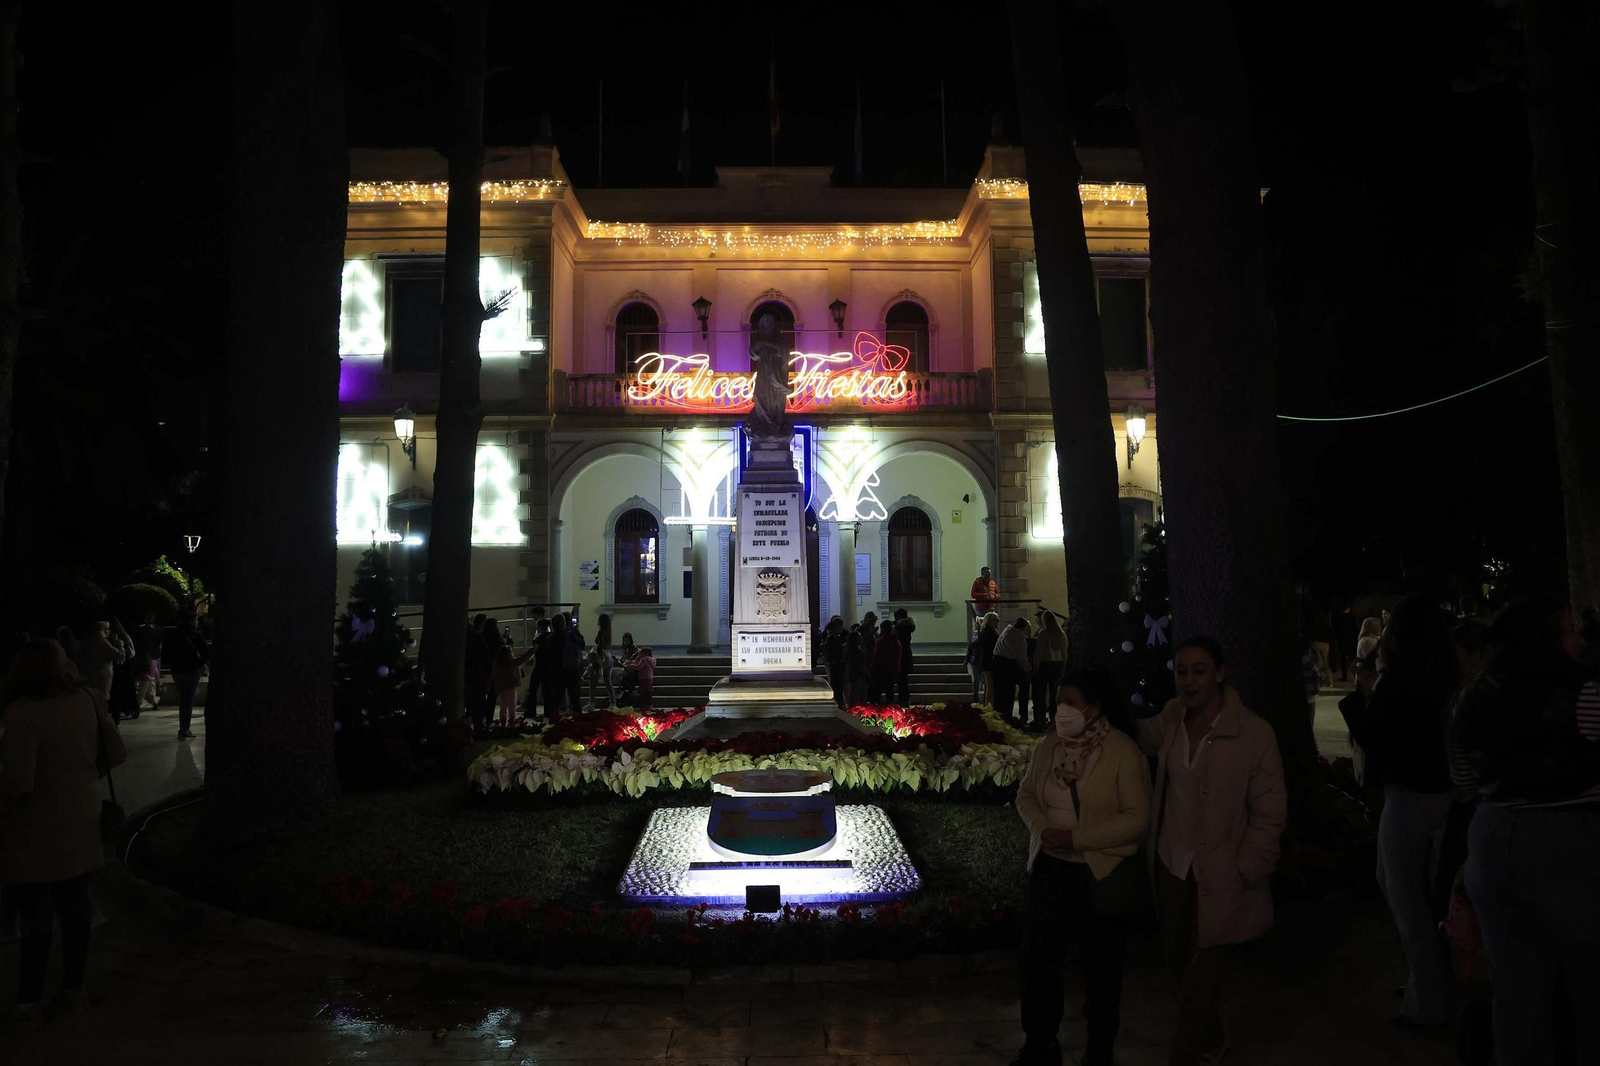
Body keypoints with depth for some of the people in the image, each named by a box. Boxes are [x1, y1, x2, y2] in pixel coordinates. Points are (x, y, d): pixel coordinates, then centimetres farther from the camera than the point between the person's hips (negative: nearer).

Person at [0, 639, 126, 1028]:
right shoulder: (87, 699, -3)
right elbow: (114, 753, 4)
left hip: (35, 831, -5)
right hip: (79, 824, 5)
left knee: (36, 917, 7)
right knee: (75, 908, 17)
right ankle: (74, 987, 31)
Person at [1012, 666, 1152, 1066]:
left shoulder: (1123, 752, -16)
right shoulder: (1048, 745, -1)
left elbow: (1137, 818, -18)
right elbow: (1026, 794, 8)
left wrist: (1077, 838, -22)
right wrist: (1042, 827, -13)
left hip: (1100, 872, -4)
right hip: (1050, 866, 4)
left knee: (1101, 965, 15)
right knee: (1038, 955, 8)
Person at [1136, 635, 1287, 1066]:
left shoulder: (1253, 734, -18)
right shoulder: (1171, 718, -4)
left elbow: (1269, 814, -12)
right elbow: (1140, 736, 19)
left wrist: (1244, 873, -13)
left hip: (1218, 876, -5)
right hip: (1171, 864, 5)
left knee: (1203, 969, 6)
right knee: (1178, 958, 20)